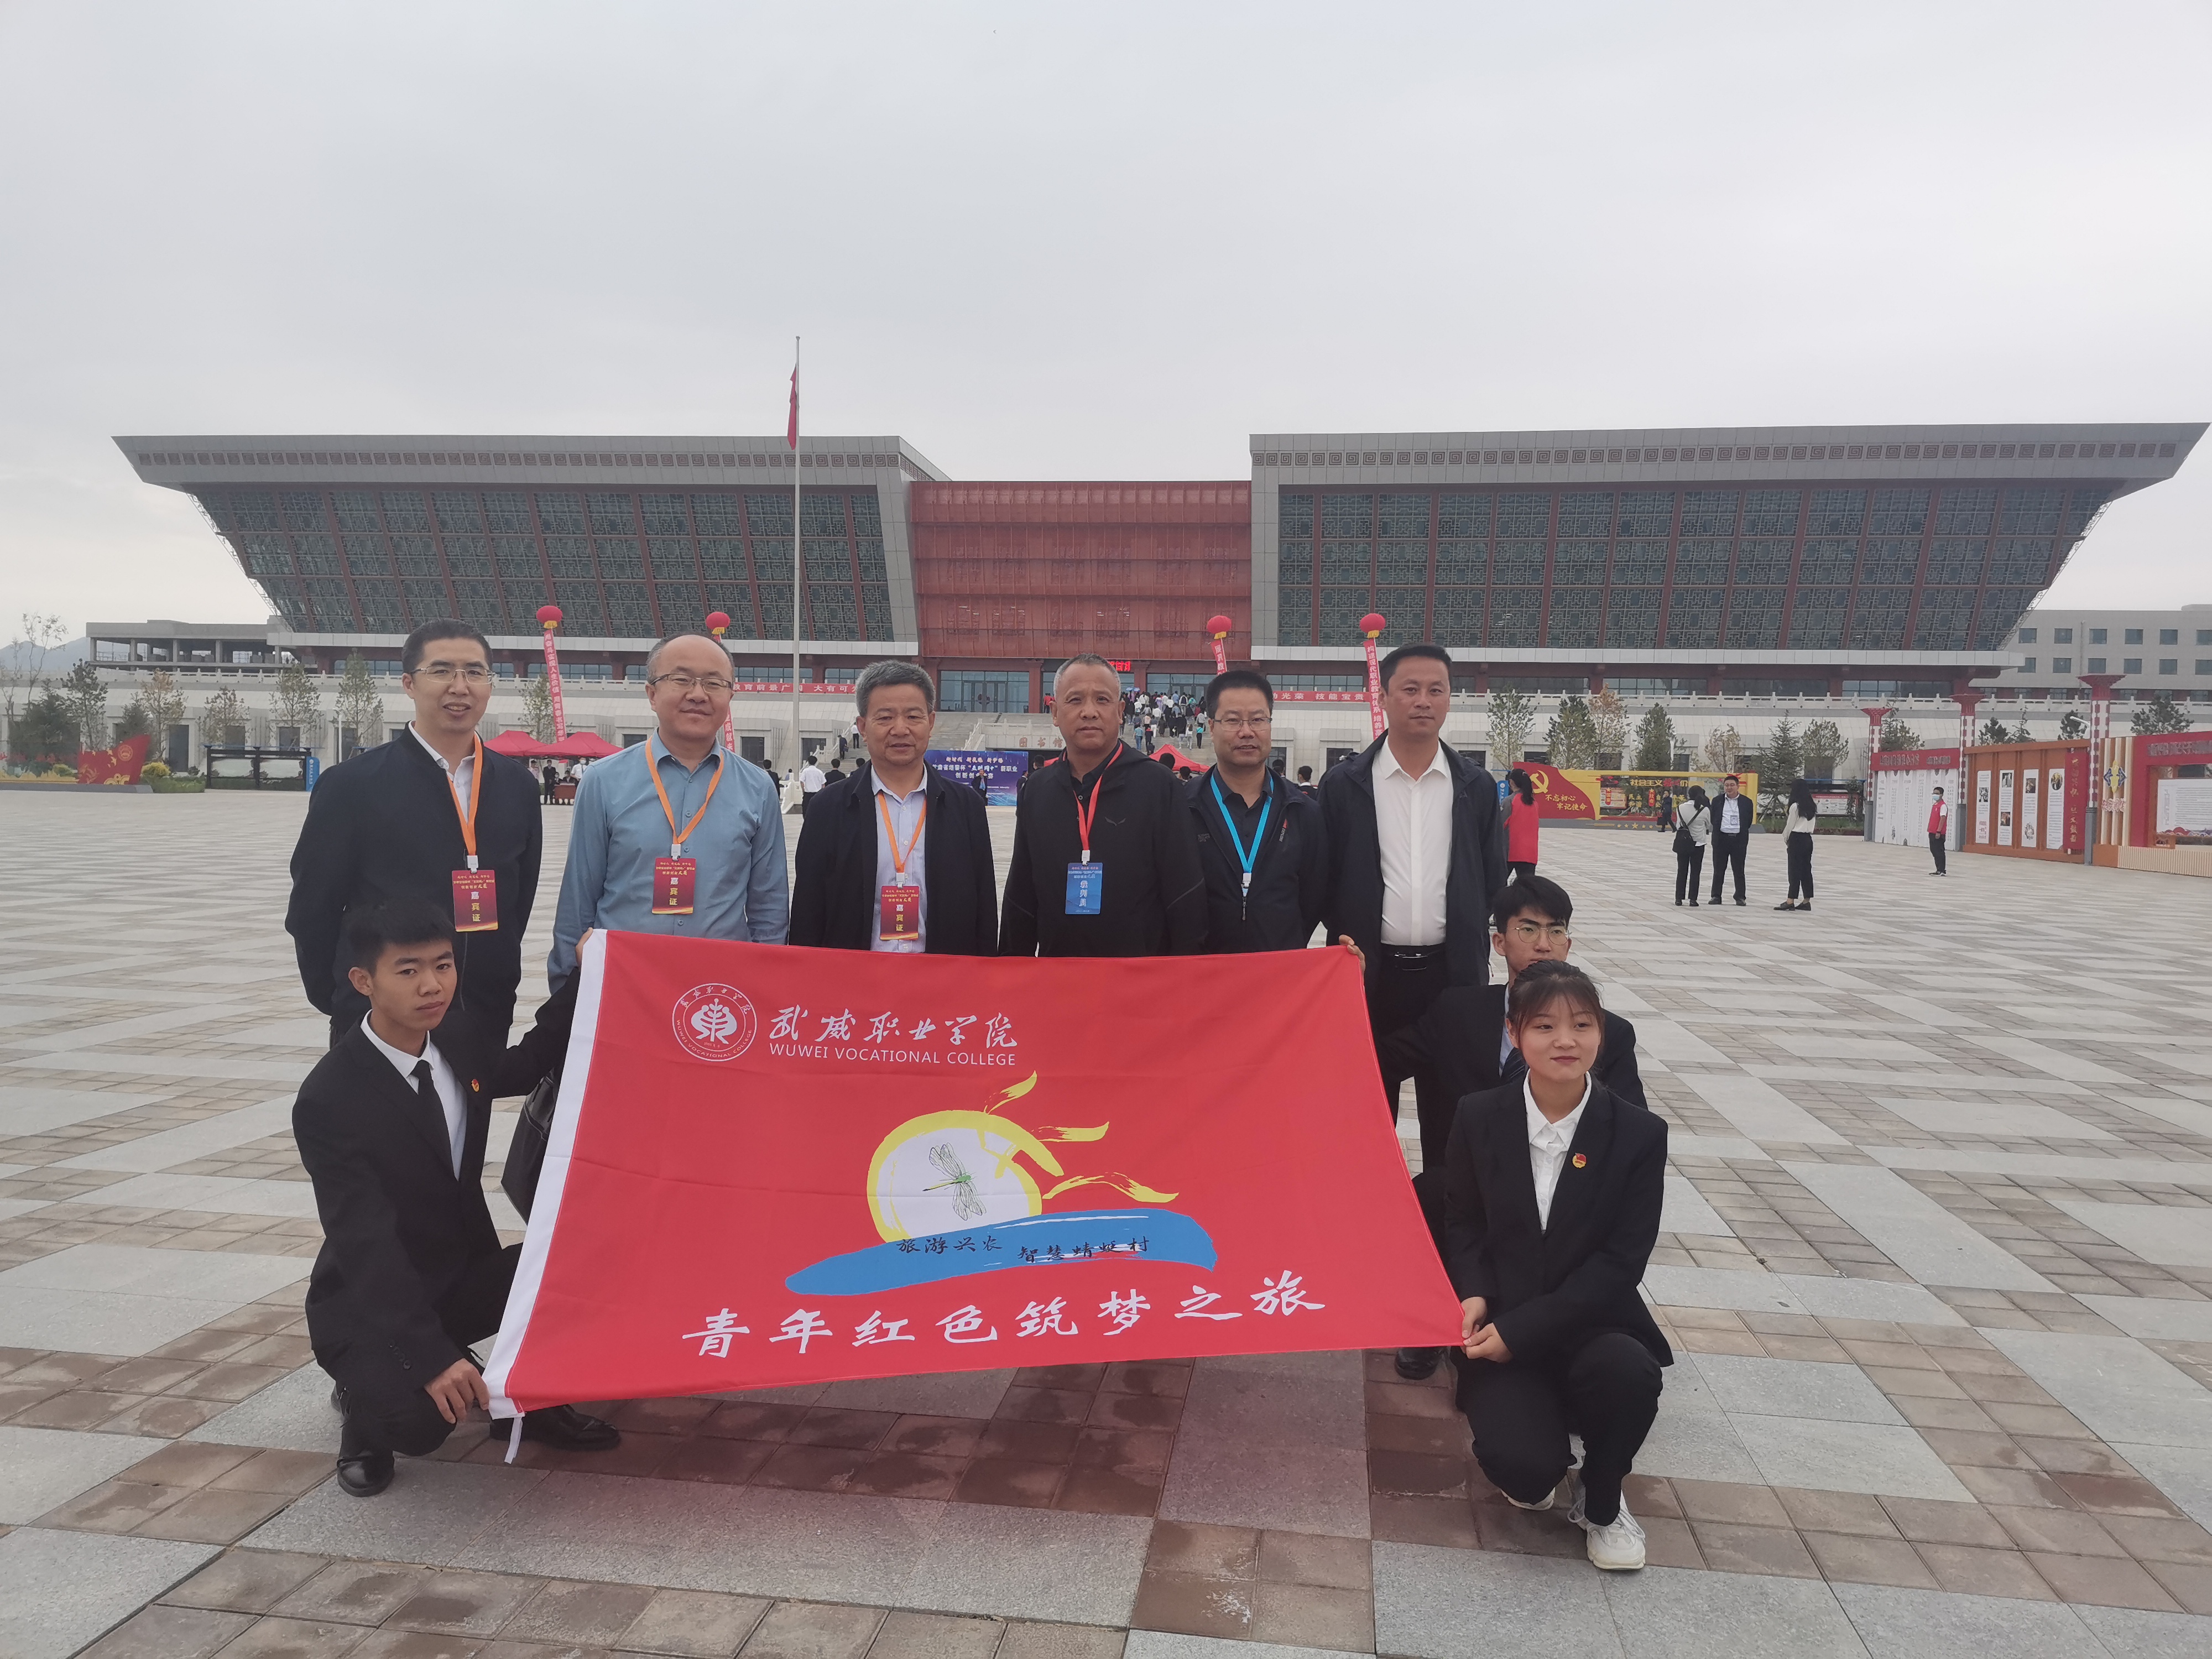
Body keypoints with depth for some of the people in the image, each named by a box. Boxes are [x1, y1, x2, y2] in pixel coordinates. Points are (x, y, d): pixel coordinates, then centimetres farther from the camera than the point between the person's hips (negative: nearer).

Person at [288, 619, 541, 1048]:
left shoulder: (518, 786, 4)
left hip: (487, 1022, 3)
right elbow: (311, 910, -3)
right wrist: (341, 1003, 2)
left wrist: (495, 981, 8)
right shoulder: (352, 784, -7)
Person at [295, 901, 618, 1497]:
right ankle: (368, 1398, 7)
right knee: (419, 1420, -31)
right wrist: (433, 1357, -37)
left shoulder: (460, 1038, -6)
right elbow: (366, 1244, -29)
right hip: (370, 1305, -5)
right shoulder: (327, 1100, -25)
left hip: (465, 1277, 6)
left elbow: (523, 1068, 18)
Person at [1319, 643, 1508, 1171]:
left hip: (1451, 972, 1)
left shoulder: (1477, 787, 4)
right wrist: (1346, 941, -3)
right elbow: (1324, 880, 3)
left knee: (1450, 1119, 9)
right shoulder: (1344, 784, -1)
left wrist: (1474, 958, 4)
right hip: (1372, 973, -1)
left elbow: (1492, 884, 8)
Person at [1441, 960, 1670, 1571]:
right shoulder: (1479, 1119, -4)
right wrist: (1475, 1296, -13)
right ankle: (1507, 1429, 15)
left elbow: (1622, 1261, -10)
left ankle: (1600, 1501, -1)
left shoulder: (1639, 1134, -8)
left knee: (1628, 1373, -35)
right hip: (1502, 1331, 0)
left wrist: (1520, 1328, -17)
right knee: (1526, 1471, -25)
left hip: (1592, 1321, 1)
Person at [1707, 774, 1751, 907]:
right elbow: (1713, 819, 9)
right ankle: (1716, 896, 14)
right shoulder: (1717, 801, 6)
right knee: (1718, 869, 6)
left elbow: (1748, 822, 7)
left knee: (1739, 870, 4)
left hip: (1739, 840, -1)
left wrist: (1741, 831, 4)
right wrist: (1720, 829, 4)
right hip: (1721, 839, 1)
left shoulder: (1746, 802, 4)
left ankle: (1740, 897, 11)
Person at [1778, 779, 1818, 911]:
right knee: (1806, 869, 10)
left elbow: (1790, 826, -7)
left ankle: (1791, 901, -7)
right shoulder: (1812, 806, 8)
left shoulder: (1795, 806, -12)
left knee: (1795, 870, -6)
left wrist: (1785, 839, 9)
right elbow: (1813, 825, 11)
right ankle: (1807, 901, 12)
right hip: (1808, 839, 7)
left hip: (1796, 839, -7)